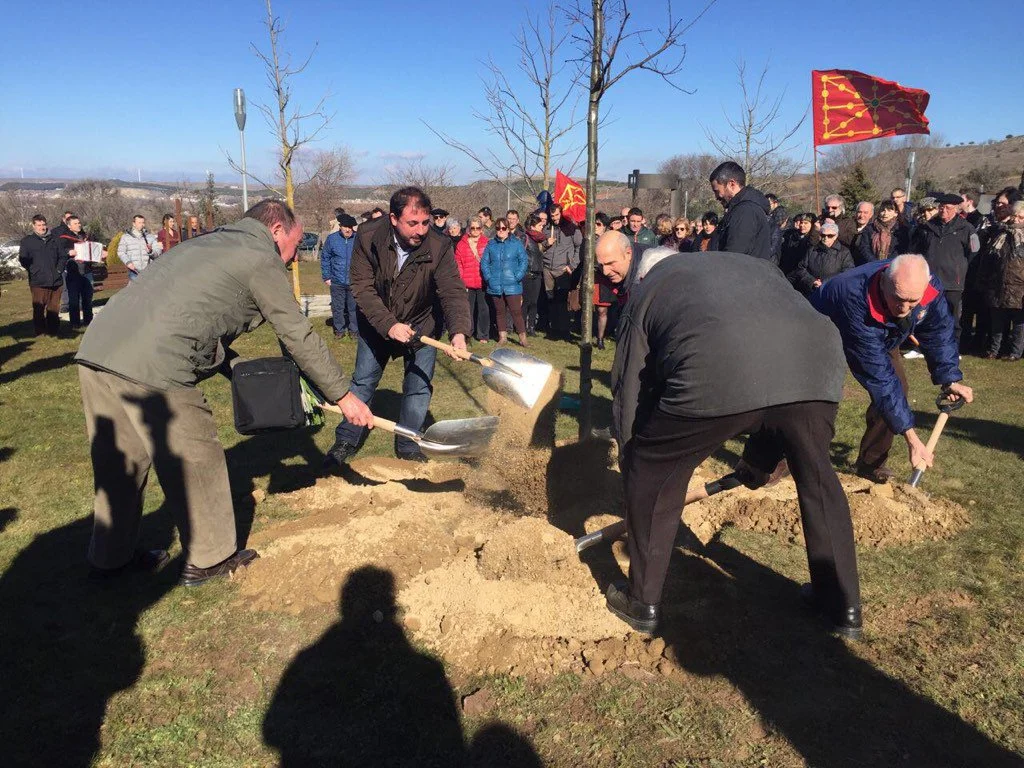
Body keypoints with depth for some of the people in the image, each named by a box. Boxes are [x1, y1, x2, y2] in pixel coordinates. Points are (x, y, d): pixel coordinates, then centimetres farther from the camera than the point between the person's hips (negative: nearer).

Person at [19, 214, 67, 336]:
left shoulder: (53, 239, 14)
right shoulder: (27, 241, 4)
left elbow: (63, 255, 18)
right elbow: (23, 259, 1)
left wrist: (59, 269, 6)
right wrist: (33, 271, -6)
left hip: (56, 280, 3)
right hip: (38, 282, -3)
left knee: (54, 308, 8)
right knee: (39, 308, -3)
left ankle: (54, 330, 16)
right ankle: (40, 331, 3)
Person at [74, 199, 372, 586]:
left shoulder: (205, 243, 28)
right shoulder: (261, 260, 2)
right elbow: (299, 337, 2)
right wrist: (343, 395, 9)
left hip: (95, 350, 9)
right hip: (150, 368, -9)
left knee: (119, 464, 21)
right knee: (196, 463, 8)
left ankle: (110, 557, 37)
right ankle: (208, 559, 22)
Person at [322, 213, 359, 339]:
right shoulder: (332, 239, -4)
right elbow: (325, 258, 4)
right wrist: (326, 277, 1)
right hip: (337, 281, 1)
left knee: (354, 307, 9)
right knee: (337, 307, 11)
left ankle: (354, 329, 23)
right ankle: (339, 329, 25)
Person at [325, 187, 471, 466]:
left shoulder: (439, 247, -26)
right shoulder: (368, 238, -24)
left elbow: (452, 291, -30)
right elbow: (363, 288, -23)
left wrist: (459, 332, -47)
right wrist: (389, 325, -34)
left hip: (421, 326, 0)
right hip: (376, 324, 0)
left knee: (419, 388, 3)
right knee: (363, 382, 9)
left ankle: (408, 446, 21)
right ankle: (346, 441, 24)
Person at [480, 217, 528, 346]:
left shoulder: (516, 244, 1)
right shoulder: (491, 245, 9)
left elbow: (523, 261, -1)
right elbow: (484, 262, 7)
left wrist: (518, 276, -12)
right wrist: (488, 277, -6)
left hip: (512, 286, -3)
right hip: (495, 286, 3)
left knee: (516, 311, -5)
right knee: (500, 311, 11)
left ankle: (522, 338, 1)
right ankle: (502, 337, 19)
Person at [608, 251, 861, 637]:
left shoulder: (649, 289, 31)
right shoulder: (757, 265, 41)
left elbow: (629, 389, 26)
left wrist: (630, 459, 39)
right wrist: (764, 454, 43)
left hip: (718, 374, -4)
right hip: (815, 358, 5)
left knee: (653, 475, 18)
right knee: (818, 481, 26)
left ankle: (642, 602, 30)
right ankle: (844, 608, 39)